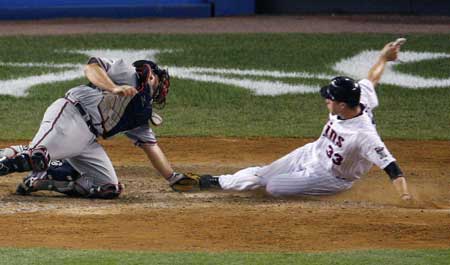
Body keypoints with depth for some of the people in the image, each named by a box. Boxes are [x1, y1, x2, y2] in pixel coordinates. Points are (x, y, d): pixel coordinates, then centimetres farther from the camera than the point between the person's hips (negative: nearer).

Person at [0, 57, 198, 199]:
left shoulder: (142, 113, 29)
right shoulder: (130, 74, 9)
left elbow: (151, 147, 28)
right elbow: (91, 67, -4)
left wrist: (174, 179, 21)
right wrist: (115, 89, -19)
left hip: (87, 141, 9)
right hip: (68, 115, -9)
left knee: (109, 188, -3)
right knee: (36, 156, -34)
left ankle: (44, 178, -1)